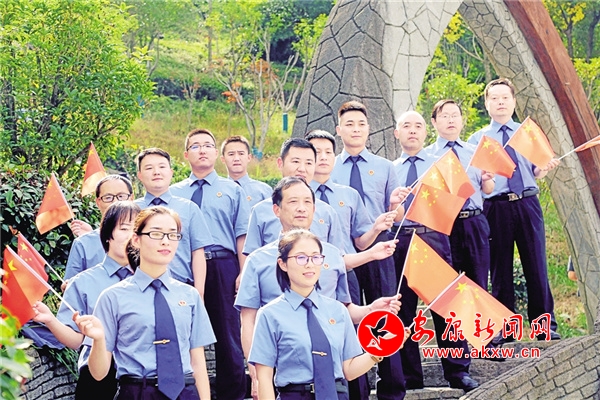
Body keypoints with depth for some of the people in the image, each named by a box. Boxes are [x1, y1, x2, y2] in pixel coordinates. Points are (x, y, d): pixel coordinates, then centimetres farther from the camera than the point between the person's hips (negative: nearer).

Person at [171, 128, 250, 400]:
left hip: (223, 267, -1)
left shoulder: (232, 190, 10)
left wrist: (243, 274, -7)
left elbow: (242, 235, 2)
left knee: (227, 334, 2)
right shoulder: (175, 193, 13)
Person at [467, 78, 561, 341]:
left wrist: (545, 168, -7)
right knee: (500, 269, 2)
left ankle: (545, 326, 7)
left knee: (536, 265, -1)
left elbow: (536, 173, 15)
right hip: (495, 207, -1)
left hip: (527, 203, 1)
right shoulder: (477, 139, 10)